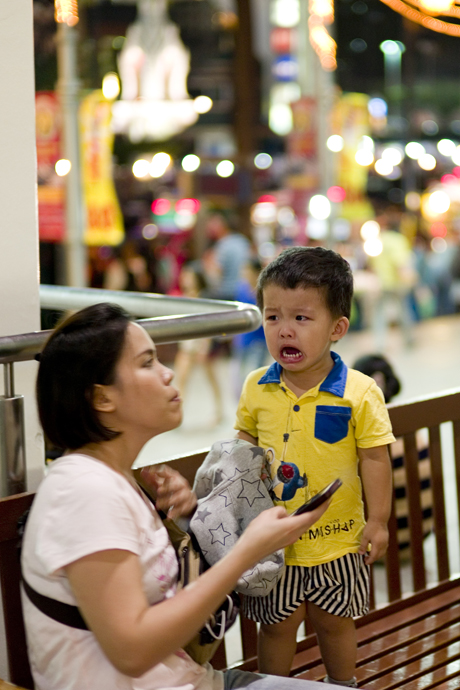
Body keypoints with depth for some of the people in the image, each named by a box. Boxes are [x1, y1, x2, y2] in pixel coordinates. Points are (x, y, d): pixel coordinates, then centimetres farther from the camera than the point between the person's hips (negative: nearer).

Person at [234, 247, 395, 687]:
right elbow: (245, 446, 8)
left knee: (335, 622, 18)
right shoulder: (256, 388, -6)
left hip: (337, 539, -1)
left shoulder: (359, 394, -16)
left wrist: (378, 521, -7)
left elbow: (374, 459, -9)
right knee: (276, 625, 14)